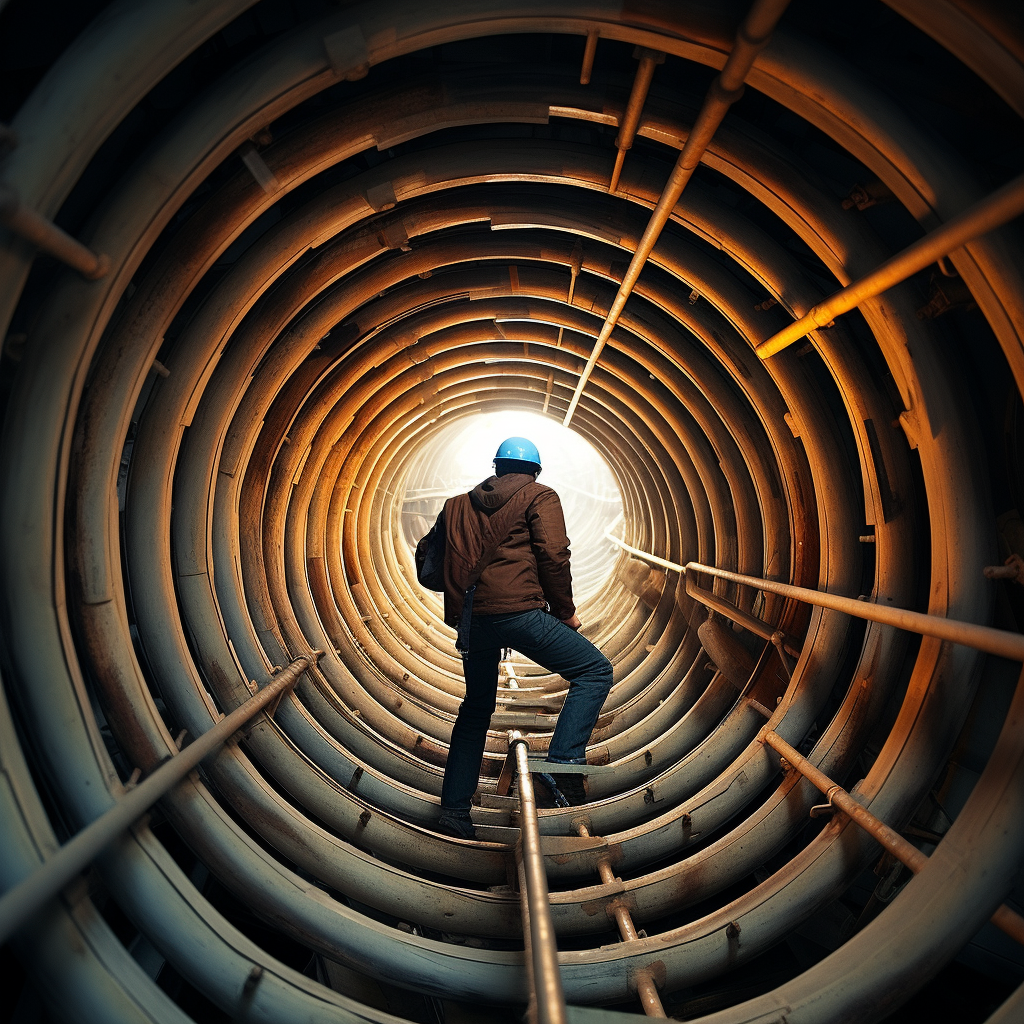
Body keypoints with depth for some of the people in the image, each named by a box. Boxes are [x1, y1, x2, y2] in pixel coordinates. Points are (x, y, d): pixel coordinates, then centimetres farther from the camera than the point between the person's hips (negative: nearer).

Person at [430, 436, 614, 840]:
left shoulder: (457, 504, 23)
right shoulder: (540, 496, 8)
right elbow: (553, 555, -6)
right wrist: (565, 611, 3)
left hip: (468, 618, 6)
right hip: (517, 610, -6)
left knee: (476, 707, 22)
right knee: (595, 671, 5)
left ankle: (454, 808, 24)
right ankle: (563, 761, -11)